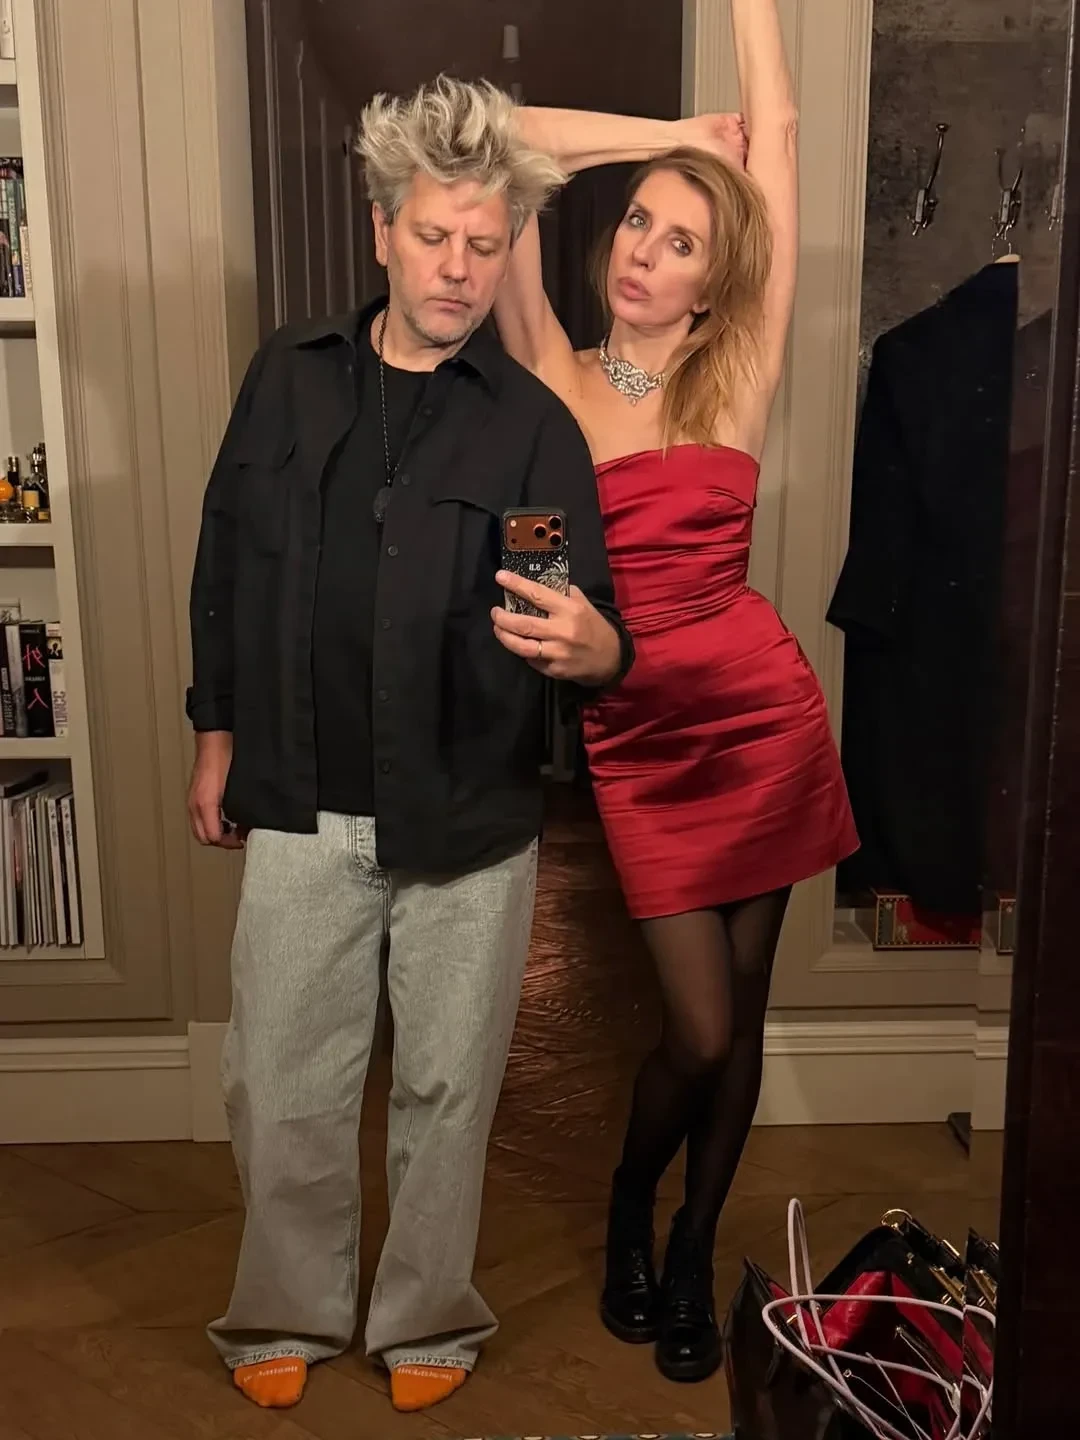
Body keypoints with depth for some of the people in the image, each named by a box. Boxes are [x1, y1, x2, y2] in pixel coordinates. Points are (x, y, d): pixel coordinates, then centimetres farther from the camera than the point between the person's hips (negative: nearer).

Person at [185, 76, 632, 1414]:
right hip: (302, 804, 2)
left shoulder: (533, 424, -4)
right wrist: (217, 733, 11)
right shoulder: (289, 375, 4)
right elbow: (225, 559, 11)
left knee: (447, 1087, 14)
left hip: (470, 819, -1)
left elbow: (588, 623, -11)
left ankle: (425, 1319, 38)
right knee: (281, 1086, 12)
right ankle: (289, 1313, 38)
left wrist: (594, 648, -35)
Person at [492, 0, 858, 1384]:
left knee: (736, 1016, 10)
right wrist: (670, 135, 6)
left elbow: (777, 127, 3)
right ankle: (628, 1206, 31)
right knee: (699, 1031, -2)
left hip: (766, 717, 1)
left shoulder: (737, 379, 1)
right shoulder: (553, 377, 2)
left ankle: (692, 1256, 33)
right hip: (638, 738, -1)